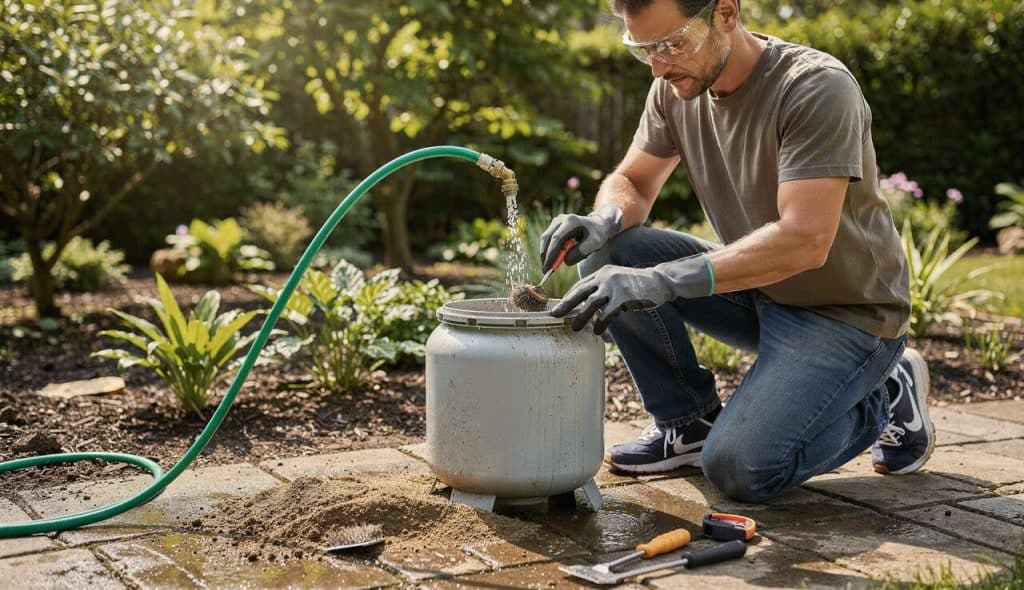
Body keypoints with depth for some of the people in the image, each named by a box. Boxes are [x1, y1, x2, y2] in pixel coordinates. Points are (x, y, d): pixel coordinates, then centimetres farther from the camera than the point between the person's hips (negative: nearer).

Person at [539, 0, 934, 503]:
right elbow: (630, 183, 5)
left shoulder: (818, 88, -25)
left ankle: (884, 398, 4)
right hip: (757, 294, 7)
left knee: (738, 467, -23)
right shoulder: (676, 88, -4)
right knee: (607, 255, -12)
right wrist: (601, 222, -21)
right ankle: (689, 420, 4)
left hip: (845, 314, -6)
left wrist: (660, 281, -41)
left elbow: (805, 240, -34)